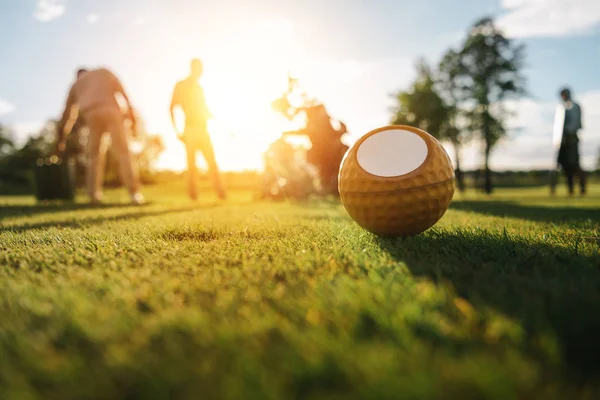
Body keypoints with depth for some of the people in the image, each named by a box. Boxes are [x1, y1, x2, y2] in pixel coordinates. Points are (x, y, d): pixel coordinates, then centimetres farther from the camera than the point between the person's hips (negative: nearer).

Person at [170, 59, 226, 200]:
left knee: (212, 162, -3)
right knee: (192, 163, -4)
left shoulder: (199, 88, 20)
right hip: (190, 129, -5)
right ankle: (193, 194, 1)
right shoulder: (181, 86, 3)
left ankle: (220, 193, -4)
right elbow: (172, 108, -2)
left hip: (203, 129, 5)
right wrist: (177, 131, -10)